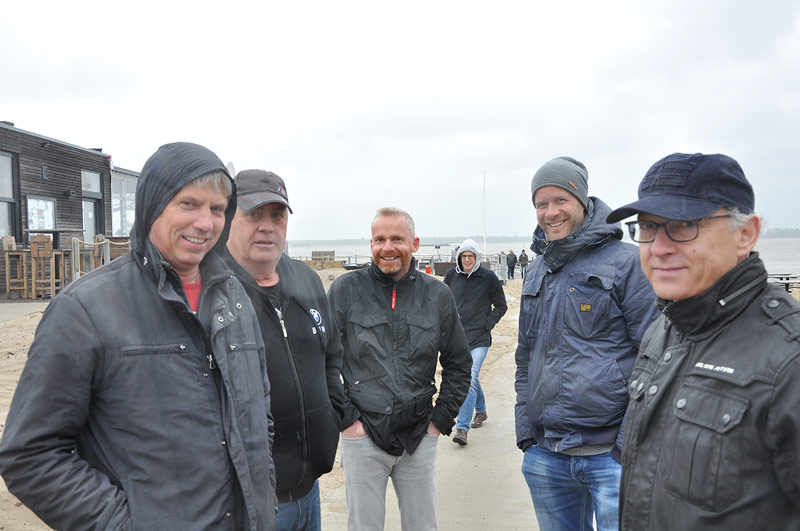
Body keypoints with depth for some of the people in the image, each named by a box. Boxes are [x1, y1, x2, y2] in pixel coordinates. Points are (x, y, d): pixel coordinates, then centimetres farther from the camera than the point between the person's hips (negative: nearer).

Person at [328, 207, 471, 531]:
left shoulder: (437, 295, 3)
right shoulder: (345, 290, -4)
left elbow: (458, 363, 11)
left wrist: (441, 419, 5)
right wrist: (346, 418, -6)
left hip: (420, 439, 2)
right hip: (362, 437, -2)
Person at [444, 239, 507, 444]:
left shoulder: (488, 277, -4)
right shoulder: (451, 276, 4)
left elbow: (501, 306, 6)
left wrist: (487, 324, -4)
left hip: (479, 337, -4)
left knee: (470, 380, -14)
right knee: (470, 378, 17)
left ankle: (462, 428, -12)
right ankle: (481, 411, 41)